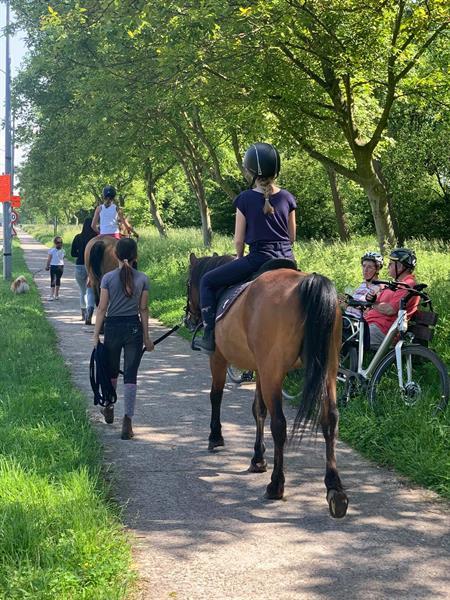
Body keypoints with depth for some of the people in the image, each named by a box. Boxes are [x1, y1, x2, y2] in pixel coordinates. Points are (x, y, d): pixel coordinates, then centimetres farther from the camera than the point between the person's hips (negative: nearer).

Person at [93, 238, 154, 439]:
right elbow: (143, 309, 0)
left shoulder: (108, 278, -6)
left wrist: (96, 334, 0)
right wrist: (146, 336, 8)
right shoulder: (142, 279, -3)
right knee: (130, 375, 0)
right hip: (134, 328, 0)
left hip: (113, 327, 0)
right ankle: (127, 419, -9)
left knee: (111, 371, 20)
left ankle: (109, 409, 39)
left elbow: (102, 309, -6)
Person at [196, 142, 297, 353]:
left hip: (258, 259, -5)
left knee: (207, 282, 9)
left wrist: (240, 258, 17)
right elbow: (292, 237, 12)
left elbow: (239, 239, -1)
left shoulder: (245, 199, -5)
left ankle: (210, 335, 2)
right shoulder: (287, 197, 6)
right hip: (287, 260, 5)